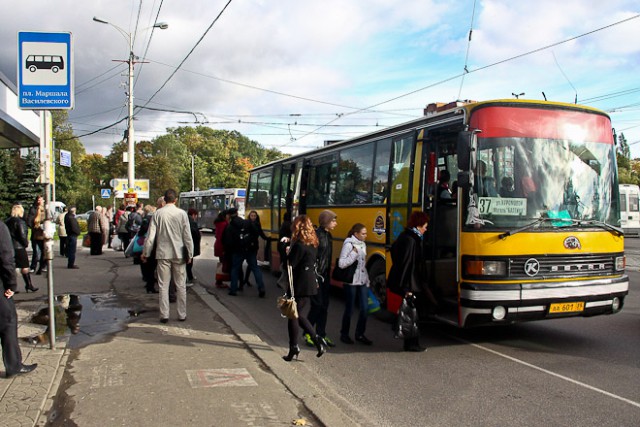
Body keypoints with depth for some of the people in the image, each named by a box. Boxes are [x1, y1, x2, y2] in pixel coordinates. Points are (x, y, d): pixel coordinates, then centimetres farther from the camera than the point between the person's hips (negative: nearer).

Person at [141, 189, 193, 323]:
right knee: (181, 286, 8)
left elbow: (151, 236, -2)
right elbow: (187, 236, -3)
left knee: (163, 286, 7)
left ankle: (164, 315, 6)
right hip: (179, 254, 0)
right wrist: (190, 253, 6)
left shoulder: (157, 214, -3)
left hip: (163, 254, 0)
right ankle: (182, 315, 13)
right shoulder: (182, 213, -5)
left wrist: (146, 253, 8)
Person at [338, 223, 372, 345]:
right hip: (351, 282, -7)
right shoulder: (348, 244, -11)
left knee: (364, 309, 4)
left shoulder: (363, 244, 12)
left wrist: (367, 280, 17)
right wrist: (354, 254, -23)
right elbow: (341, 264, -18)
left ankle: (360, 334, 18)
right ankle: (344, 334, 19)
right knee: (349, 309, 3)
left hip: (362, 282, 7)